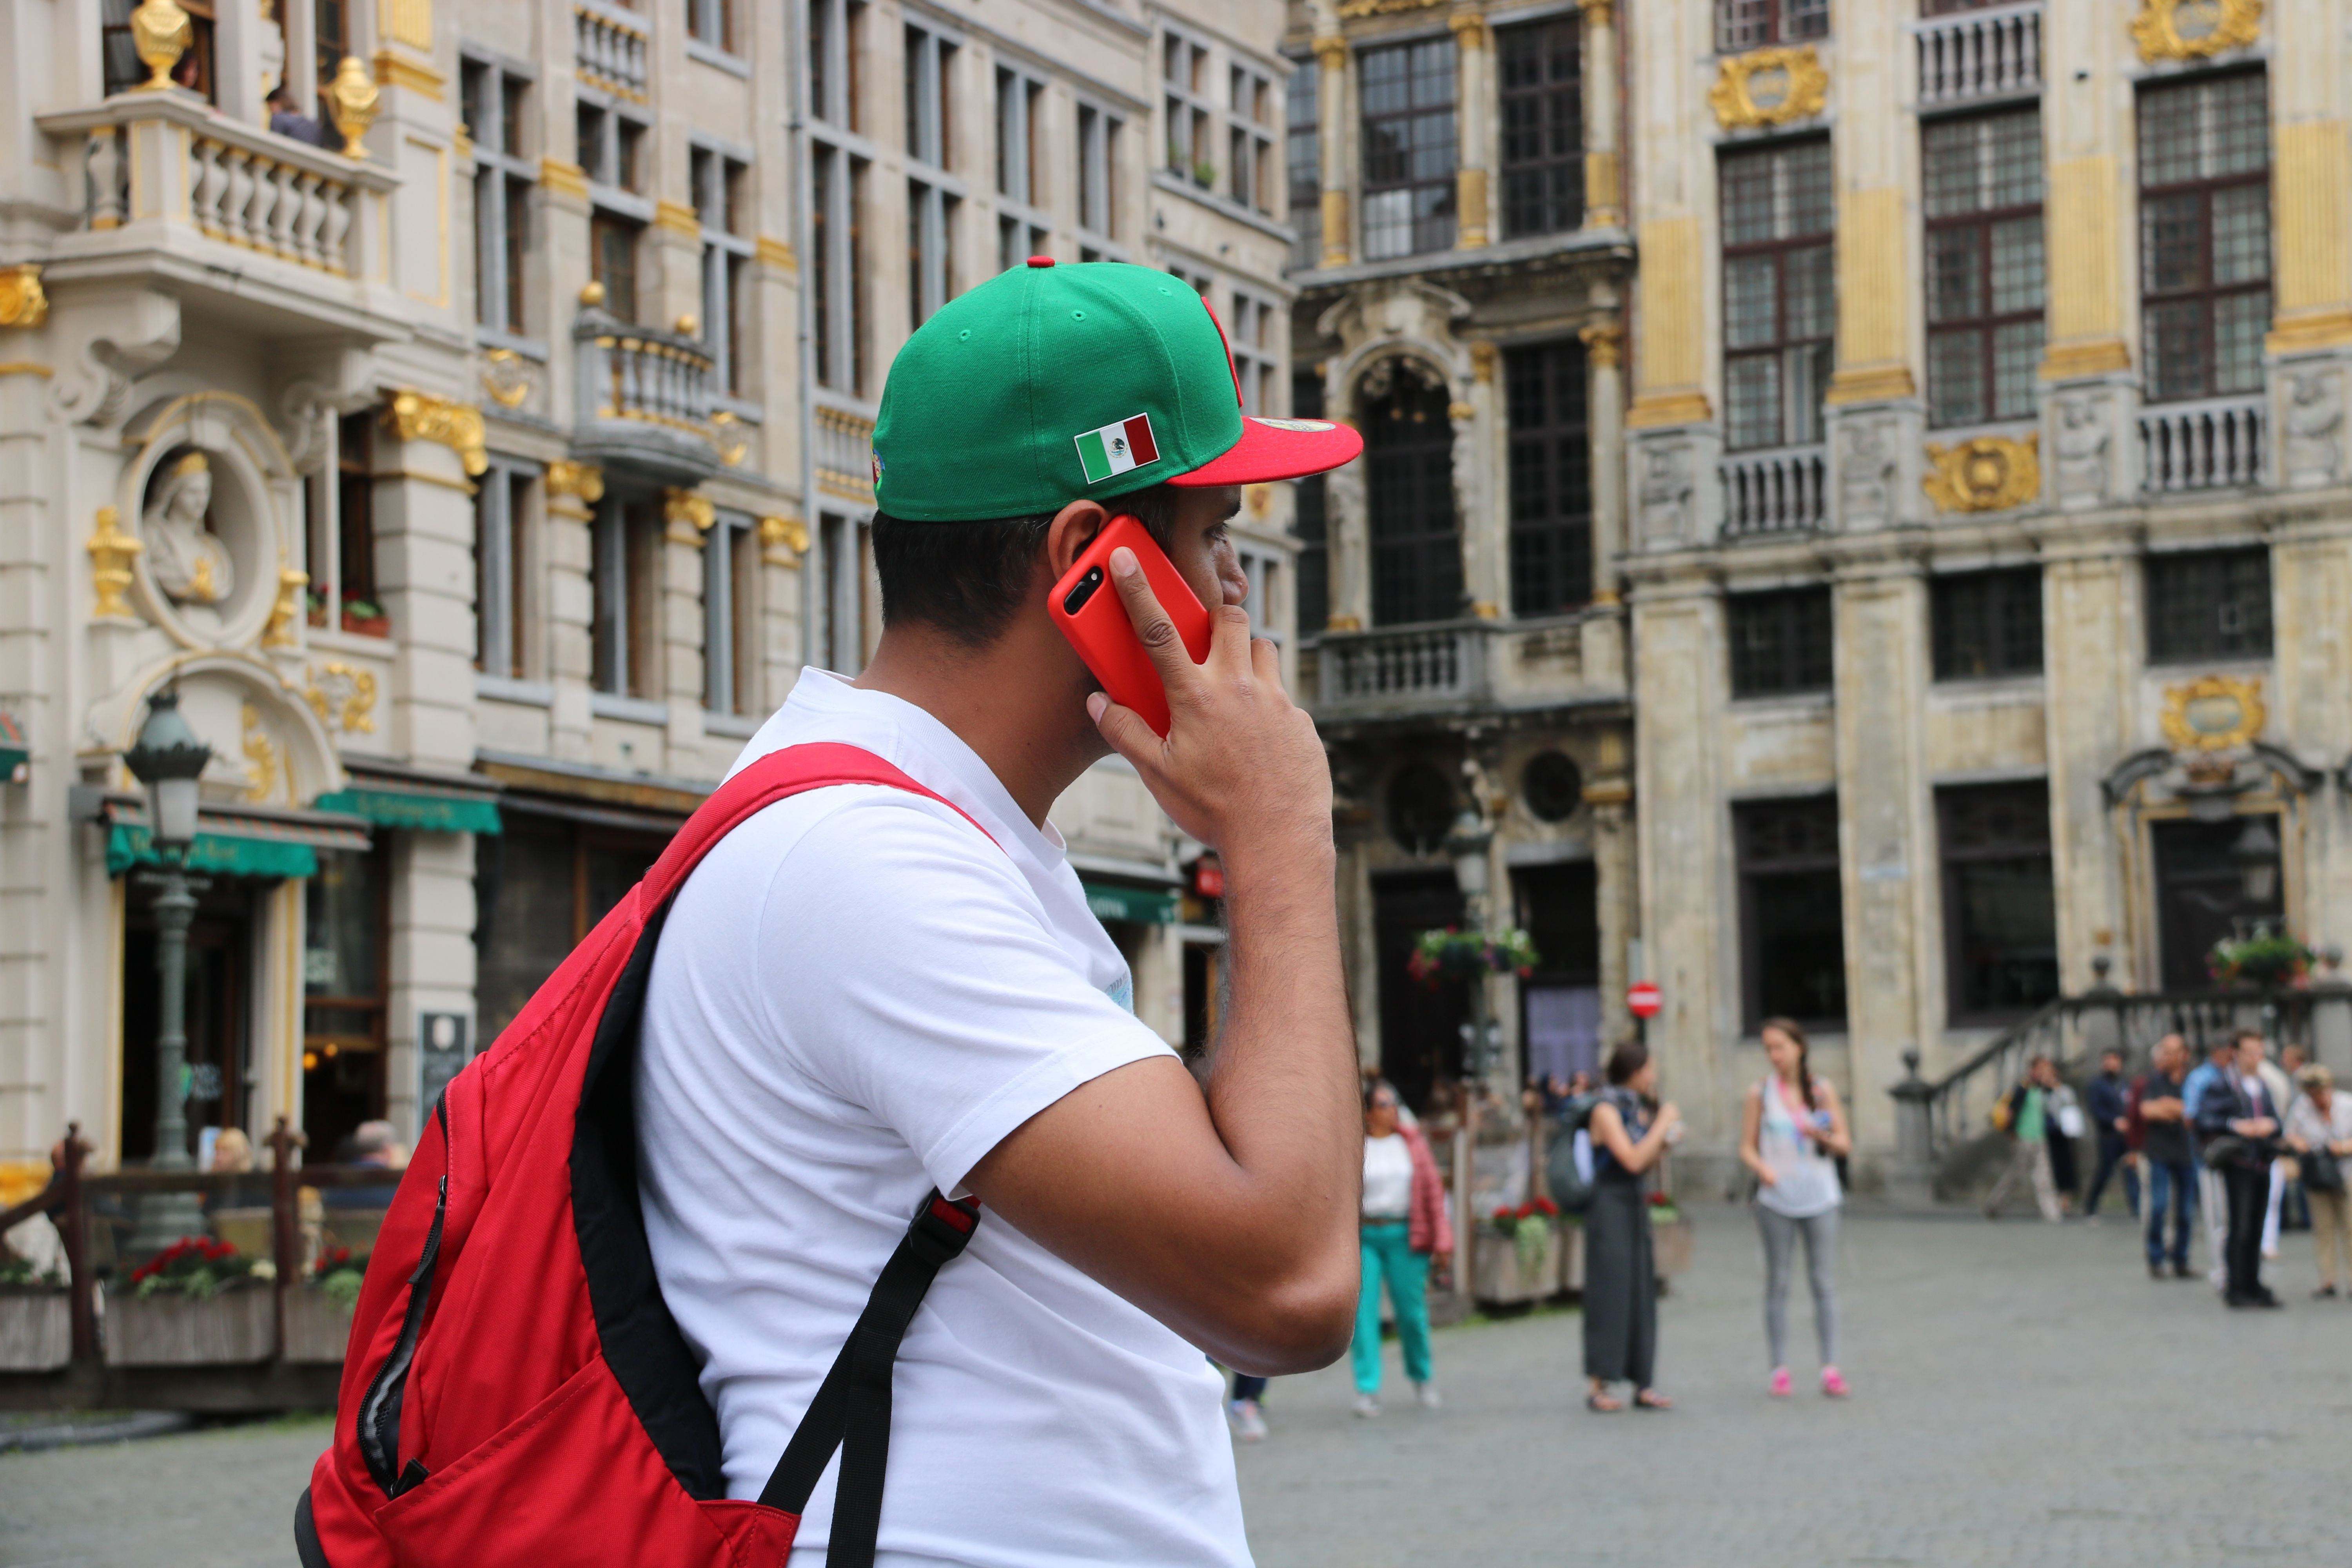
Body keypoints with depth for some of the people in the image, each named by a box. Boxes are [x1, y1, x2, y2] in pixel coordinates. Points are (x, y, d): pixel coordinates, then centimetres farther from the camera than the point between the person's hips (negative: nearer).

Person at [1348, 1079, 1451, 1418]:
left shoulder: (1412, 1142, 8)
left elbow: (1433, 1188, 7)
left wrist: (1441, 1237, 1)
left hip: (1404, 1236, 1)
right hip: (1363, 1236, -1)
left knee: (1412, 1311, 3)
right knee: (1363, 1311, -6)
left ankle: (1422, 1377, 25)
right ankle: (1367, 1390, -1)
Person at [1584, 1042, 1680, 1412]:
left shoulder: (1637, 1109, 14)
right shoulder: (1606, 1110, -11)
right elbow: (1632, 1161, -19)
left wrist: (1665, 1143, 1)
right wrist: (1662, 1124, -13)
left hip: (1635, 1206, 8)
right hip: (1610, 1205, -8)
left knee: (1641, 1295, 6)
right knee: (1610, 1294, -8)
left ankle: (1643, 1385, 9)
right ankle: (1599, 1387, -5)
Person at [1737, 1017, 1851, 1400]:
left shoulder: (1822, 1090, 4)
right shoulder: (1761, 1093, 3)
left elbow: (1845, 1143, 6)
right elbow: (1747, 1147, 3)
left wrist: (1823, 1136, -15)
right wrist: (1762, 1168, -17)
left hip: (1819, 1199, 0)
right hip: (1777, 1200, 0)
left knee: (1823, 1282, 1)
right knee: (1777, 1283, 1)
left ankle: (1830, 1369, 3)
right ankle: (1780, 1370, 5)